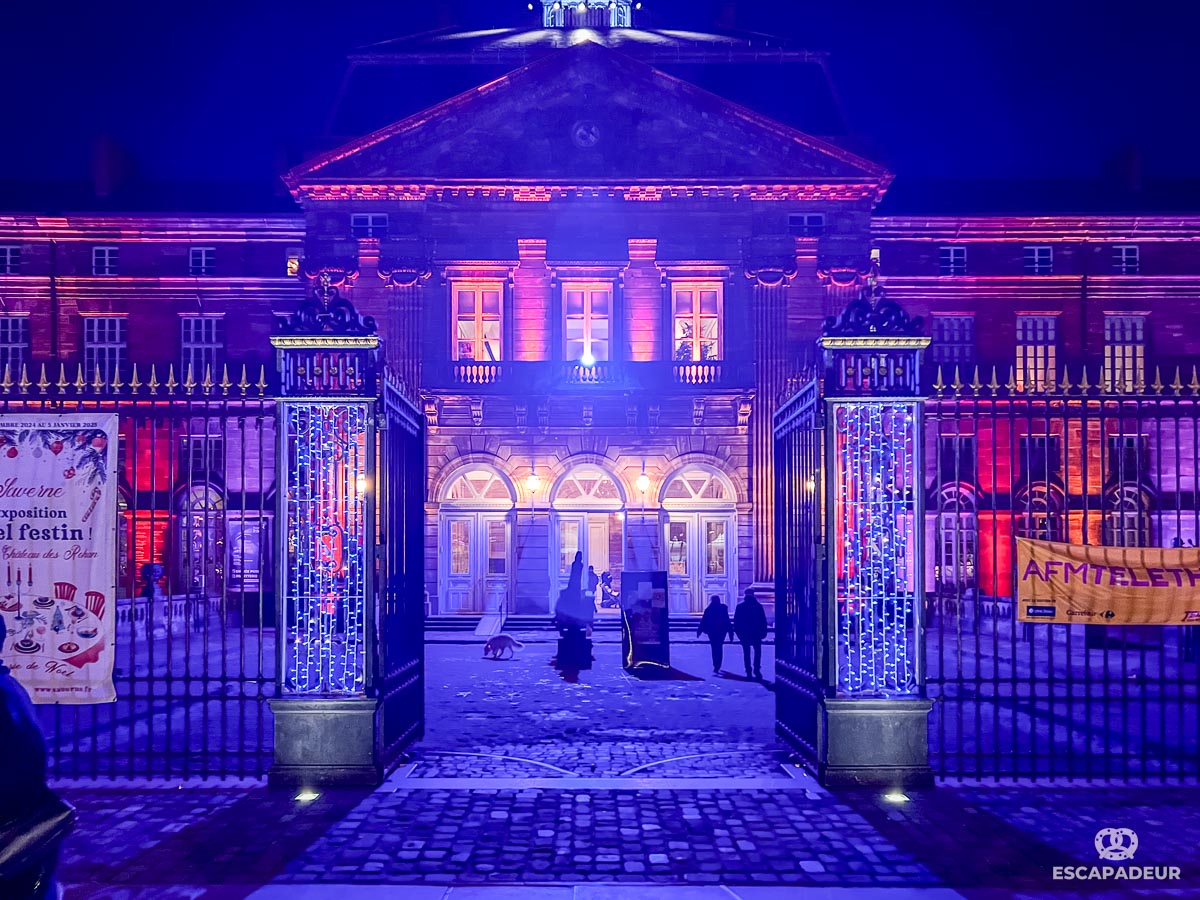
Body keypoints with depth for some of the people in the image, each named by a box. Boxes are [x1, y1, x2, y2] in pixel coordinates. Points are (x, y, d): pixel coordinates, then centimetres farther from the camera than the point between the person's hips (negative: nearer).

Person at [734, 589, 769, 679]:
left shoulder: (740, 607, 0)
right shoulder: (758, 606, -1)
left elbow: (736, 621, 1)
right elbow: (763, 621, -2)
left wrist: (738, 632, 7)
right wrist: (763, 632, 3)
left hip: (744, 634, 1)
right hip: (756, 633, -1)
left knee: (746, 653, 6)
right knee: (757, 652, 9)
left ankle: (749, 672, 1)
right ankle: (756, 670, -6)